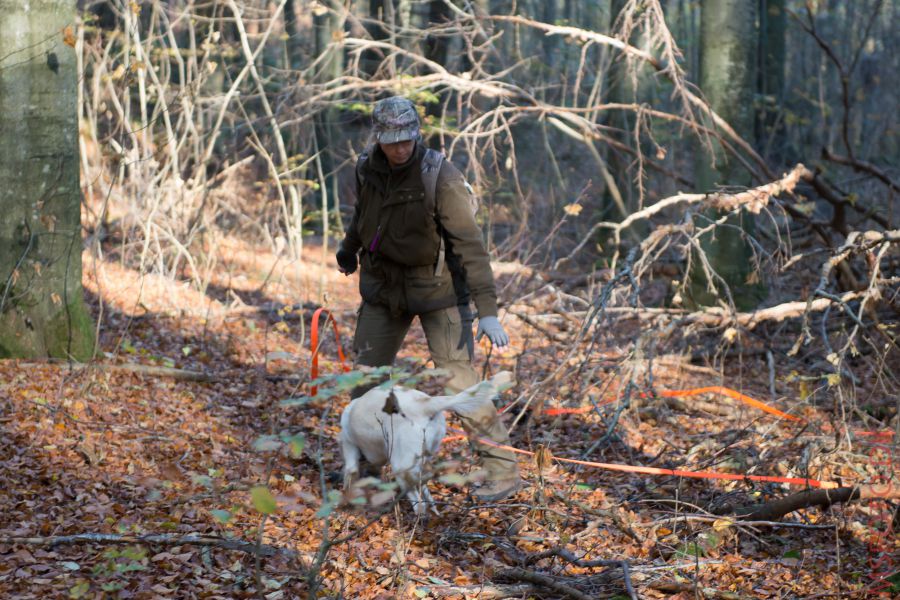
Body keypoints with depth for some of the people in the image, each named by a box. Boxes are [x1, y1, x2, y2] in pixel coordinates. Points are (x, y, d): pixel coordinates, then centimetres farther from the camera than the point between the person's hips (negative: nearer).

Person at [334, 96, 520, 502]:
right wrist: (348, 251, 34)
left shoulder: (441, 177, -25)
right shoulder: (368, 168, -7)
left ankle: (502, 471, -3)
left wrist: (488, 311, -33)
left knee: (458, 381, -11)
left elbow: (470, 245, -27)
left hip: (437, 287, -5)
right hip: (385, 285, 5)